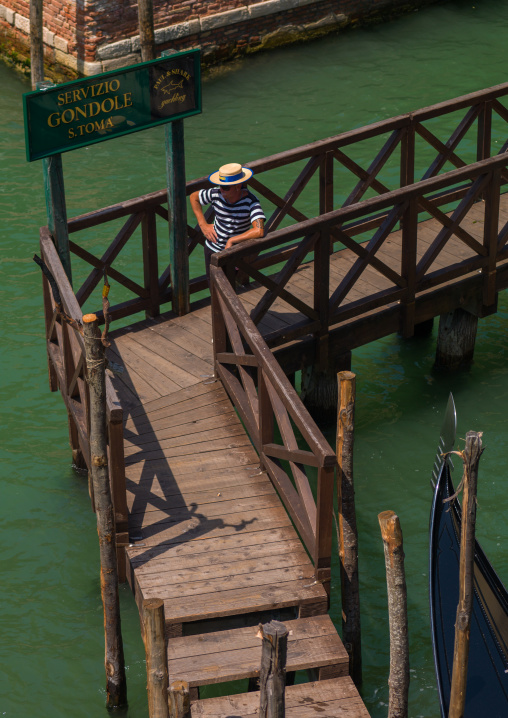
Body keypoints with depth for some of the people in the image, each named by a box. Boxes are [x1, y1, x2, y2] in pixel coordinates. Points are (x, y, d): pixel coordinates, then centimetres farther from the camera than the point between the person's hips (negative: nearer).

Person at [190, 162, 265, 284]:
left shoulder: (250, 201, -27)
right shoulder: (215, 194, -16)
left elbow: (259, 231, -41)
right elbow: (194, 197, 5)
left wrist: (231, 240, -30)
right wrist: (203, 225, -1)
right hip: (213, 248, 3)